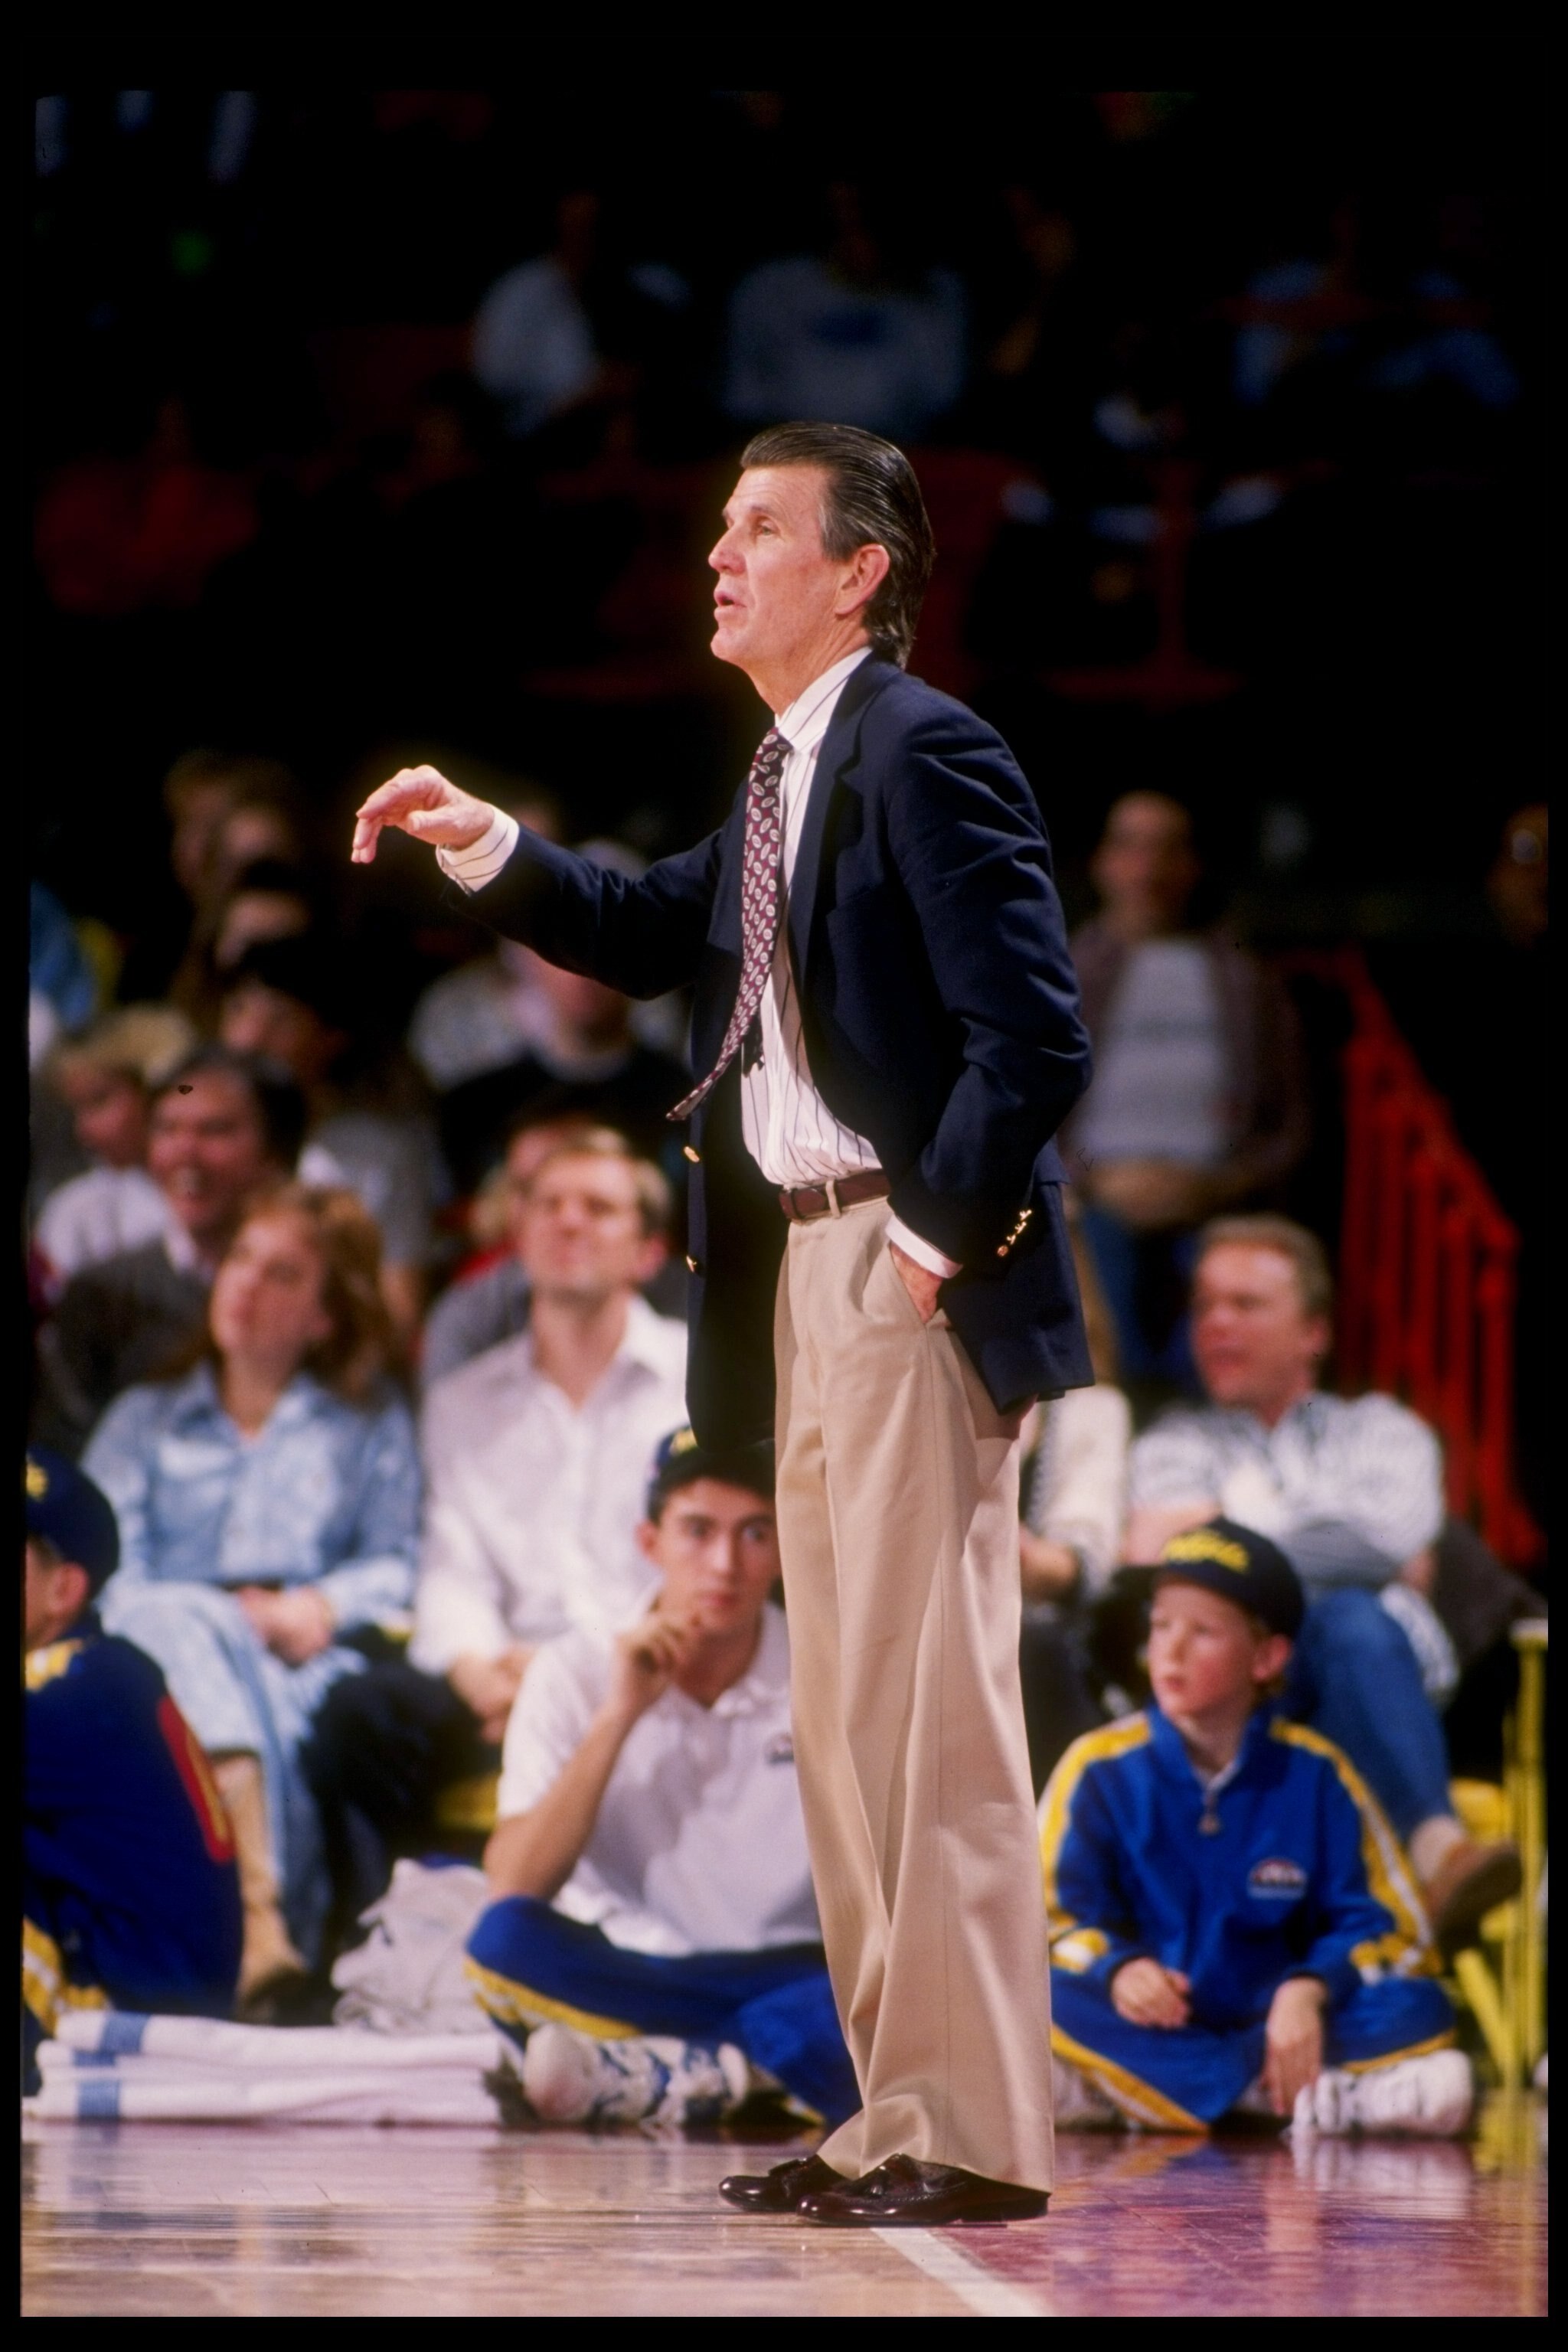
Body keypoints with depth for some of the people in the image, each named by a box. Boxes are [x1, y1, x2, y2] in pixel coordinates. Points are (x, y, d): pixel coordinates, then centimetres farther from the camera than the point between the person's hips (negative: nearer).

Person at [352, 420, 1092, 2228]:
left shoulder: (920, 752, -13)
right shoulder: (787, 780, 16)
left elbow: (1032, 1037, -19)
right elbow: (651, 937, 24)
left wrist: (937, 1236, -17)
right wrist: (481, 848, 10)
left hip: (911, 1281, -10)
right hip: (802, 1276, 10)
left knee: (929, 1702, -8)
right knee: (841, 1715, 13)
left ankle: (971, 2134, -5)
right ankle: (895, 2117, 19)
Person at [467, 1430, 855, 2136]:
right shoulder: (576, 1674, 0)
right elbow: (512, 1889, -11)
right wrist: (617, 1716, -16)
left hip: (783, 1979, 0)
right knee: (505, 1942, -33)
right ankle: (748, 2072, -28)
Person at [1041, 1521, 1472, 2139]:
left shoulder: (1315, 1774, 4)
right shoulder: (1100, 1769, 3)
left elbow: (1381, 1927, 2)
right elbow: (1056, 1917, -3)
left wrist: (1308, 1990, -20)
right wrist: (1118, 1967, -26)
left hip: (1274, 2023, 1)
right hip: (1147, 2029, -1)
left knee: (1418, 2008, -24)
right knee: (1037, 1996, -31)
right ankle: (1306, 2096, -36)